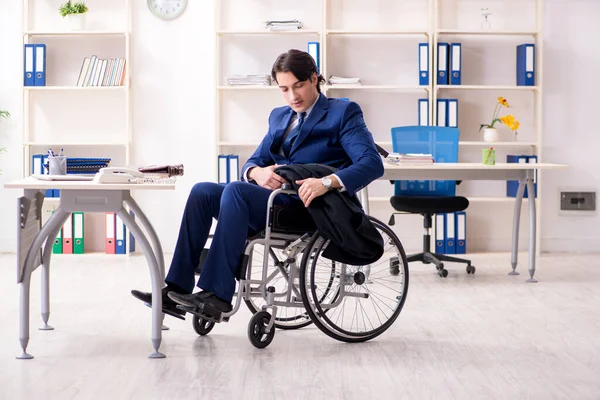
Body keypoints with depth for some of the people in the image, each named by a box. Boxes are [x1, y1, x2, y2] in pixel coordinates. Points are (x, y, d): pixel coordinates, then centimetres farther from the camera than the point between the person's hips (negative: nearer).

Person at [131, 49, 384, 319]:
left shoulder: (343, 113, 1)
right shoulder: (279, 117, 23)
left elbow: (372, 163, -14)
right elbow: (253, 162, 19)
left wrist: (328, 182, -32)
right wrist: (258, 172, -8)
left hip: (308, 206, -7)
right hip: (276, 196, 7)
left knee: (235, 190, -30)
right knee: (202, 192, -13)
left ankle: (218, 294, -32)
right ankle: (176, 290, -17)